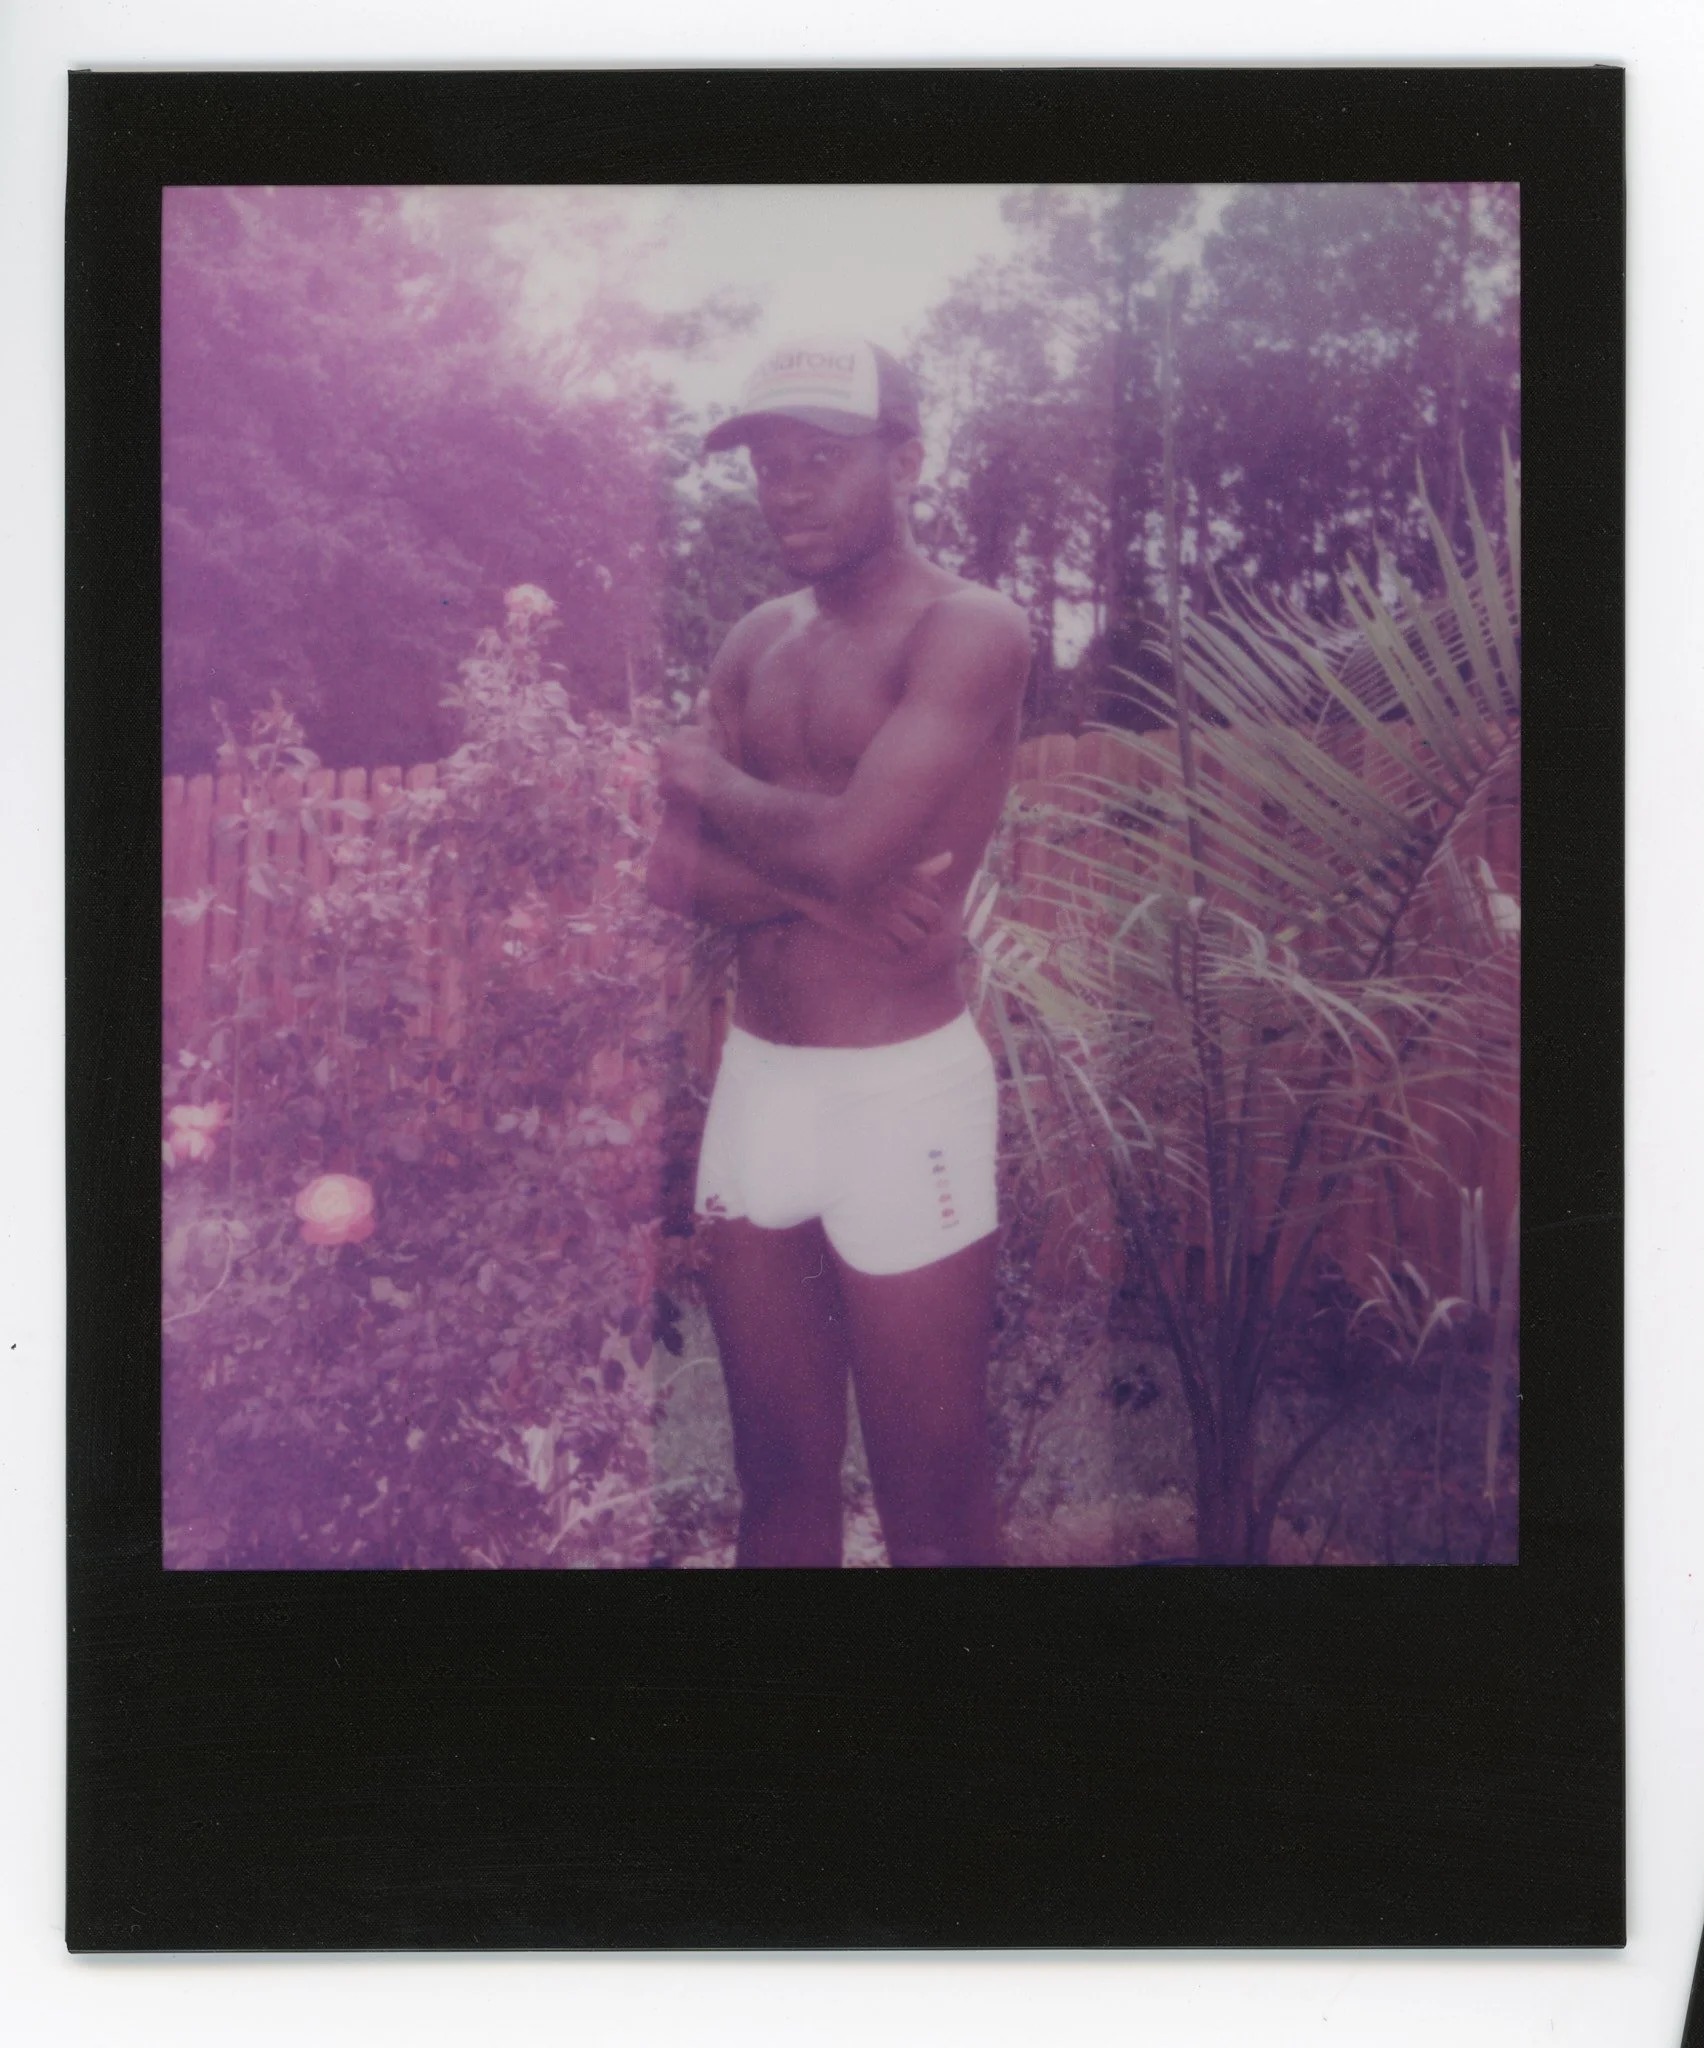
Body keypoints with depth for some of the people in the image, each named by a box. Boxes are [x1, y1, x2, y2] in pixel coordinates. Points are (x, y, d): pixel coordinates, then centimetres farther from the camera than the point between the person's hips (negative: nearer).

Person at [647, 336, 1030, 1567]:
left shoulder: (969, 631, -9)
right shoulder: (756, 645, 12)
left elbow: (847, 843, -22)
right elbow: (684, 873, 4)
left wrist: (710, 779, -2)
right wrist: (822, 891, -15)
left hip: (901, 1089, -6)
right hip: (756, 1078, 6)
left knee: (933, 1507, 4)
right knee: (777, 1478, 15)